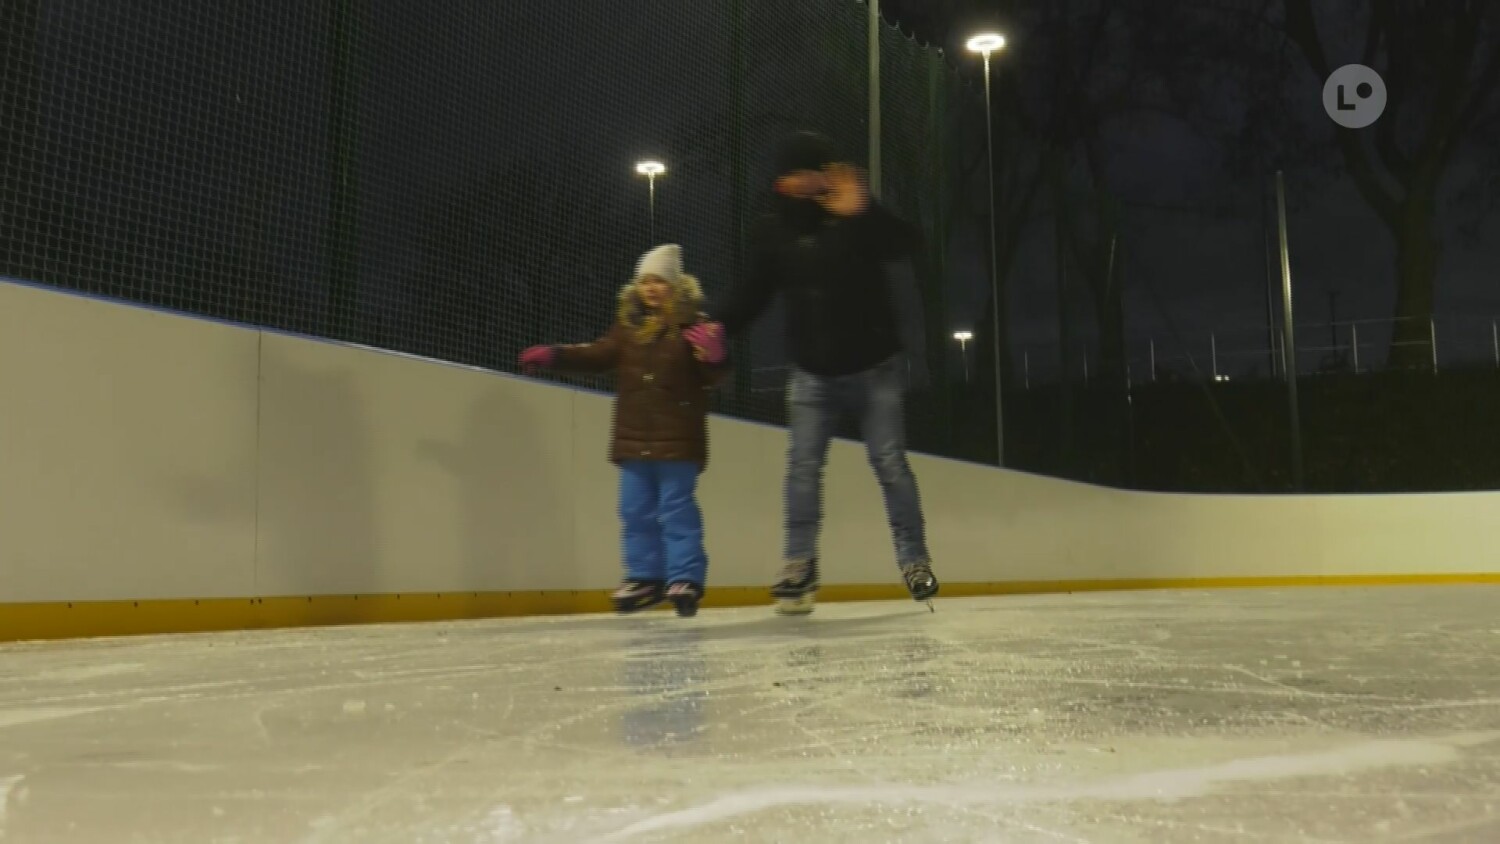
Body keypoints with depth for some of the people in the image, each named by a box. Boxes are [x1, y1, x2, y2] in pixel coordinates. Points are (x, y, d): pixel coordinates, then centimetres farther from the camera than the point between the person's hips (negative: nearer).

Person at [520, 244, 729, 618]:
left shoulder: (693, 326, -6)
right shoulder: (628, 325, 9)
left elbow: (713, 377, -8)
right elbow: (598, 354, 14)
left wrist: (715, 357, -30)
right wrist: (554, 355, 7)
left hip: (677, 439, -6)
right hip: (634, 436, 6)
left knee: (677, 509, -2)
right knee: (636, 511, 9)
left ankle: (686, 577, 4)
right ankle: (645, 576, 19)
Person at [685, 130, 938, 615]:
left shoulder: (859, 215, -10)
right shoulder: (772, 231, 0)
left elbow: (909, 244, -23)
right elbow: (754, 291, 7)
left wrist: (862, 212, -35)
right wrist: (719, 324, -9)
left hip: (873, 366, -2)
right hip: (812, 371, 3)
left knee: (890, 463, 3)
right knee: (803, 465, -2)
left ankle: (914, 561, 13)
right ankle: (799, 566, 6)